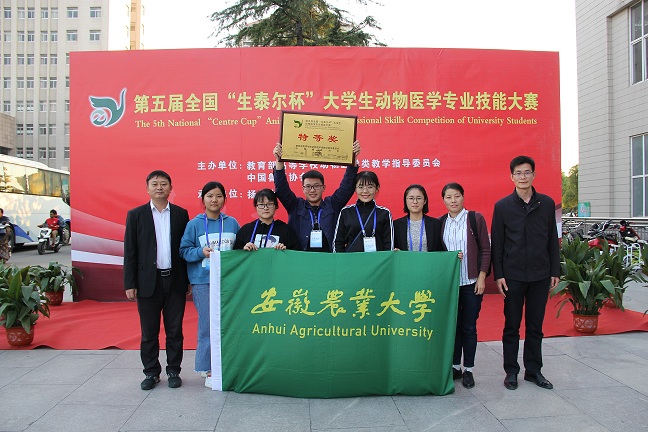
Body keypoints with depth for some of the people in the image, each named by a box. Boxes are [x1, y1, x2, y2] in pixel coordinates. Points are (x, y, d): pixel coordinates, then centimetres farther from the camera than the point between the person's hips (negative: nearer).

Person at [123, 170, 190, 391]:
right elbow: (130, 252, 2)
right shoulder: (136, 215, 3)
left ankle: (174, 371, 22)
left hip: (175, 280, 1)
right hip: (148, 281, 0)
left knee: (175, 331, 9)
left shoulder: (181, 214, 5)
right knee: (149, 332, 9)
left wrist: (189, 280, 0)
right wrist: (129, 284, -3)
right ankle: (151, 373, 23)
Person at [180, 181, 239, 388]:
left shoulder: (232, 223, 7)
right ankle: (209, 371, 13)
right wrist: (201, 252, -16)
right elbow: (184, 250, 1)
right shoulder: (194, 224, 0)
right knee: (207, 325, 1)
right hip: (203, 281, -2)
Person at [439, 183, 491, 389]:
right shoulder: (439, 223, 6)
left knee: (469, 327, 5)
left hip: (471, 282, -2)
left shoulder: (476, 218, -2)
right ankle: (455, 366, 21)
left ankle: (468, 370, 17)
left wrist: (482, 277, -7)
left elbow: (485, 249, -2)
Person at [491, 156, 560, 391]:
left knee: (535, 326, 11)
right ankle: (511, 371, 19)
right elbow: (496, 243, -1)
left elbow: (552, 239, 8)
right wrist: (498, 275, -5)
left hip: (540, 275, 2)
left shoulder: (547, 203, 4)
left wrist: (555, 271, 5)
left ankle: (534, 370, 24)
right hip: (513, 275, -2)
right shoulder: (502, 206, -2)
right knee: (512, 326, 7)